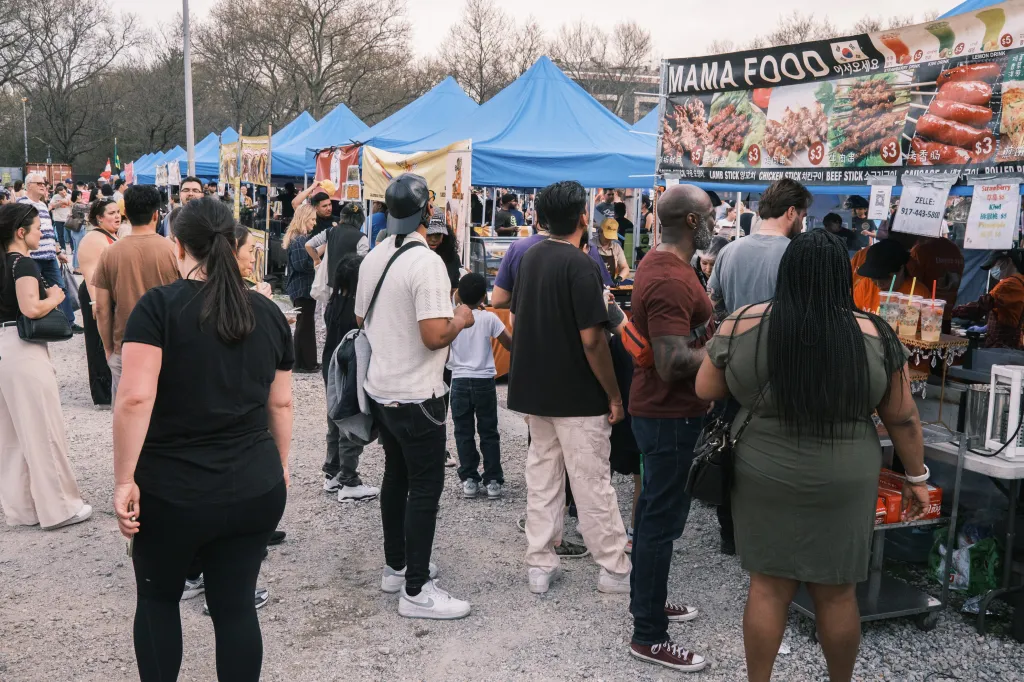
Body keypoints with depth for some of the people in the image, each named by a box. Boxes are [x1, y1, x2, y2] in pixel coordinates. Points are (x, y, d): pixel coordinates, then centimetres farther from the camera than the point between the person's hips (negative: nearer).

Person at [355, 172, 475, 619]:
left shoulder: (372, 259, 5)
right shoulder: (426, 262, -21)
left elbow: (361, 320, 15)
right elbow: (435, 336, -26)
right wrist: (461, 319, -8)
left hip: (380, 388, 8)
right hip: (417, 395, -8)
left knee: (396, 476, 20)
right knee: (425, 488, -1)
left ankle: (396, 566, 32)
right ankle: (416, 591, 5)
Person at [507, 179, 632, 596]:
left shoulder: (530, 258, 6)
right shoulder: (580, 265, -18)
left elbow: (516, 319, 14)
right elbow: (591, 339, -21)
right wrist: (614, 396, -12)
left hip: (535, 389, 7)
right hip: (577, 395, -7)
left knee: (541, 477, 13)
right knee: (592, 483, 2)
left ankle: (540, 566, 20)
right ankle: (614, 570, 13)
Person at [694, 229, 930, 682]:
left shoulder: (743, 325, -8)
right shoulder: (874, 336, -7)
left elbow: (705, 390, 1)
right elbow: (903, 417, -1)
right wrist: (916, 477, 11)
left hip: (764, 478, 0)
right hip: (844, 484, 0)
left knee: (768, 586, 11)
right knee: (836, 593, 13)